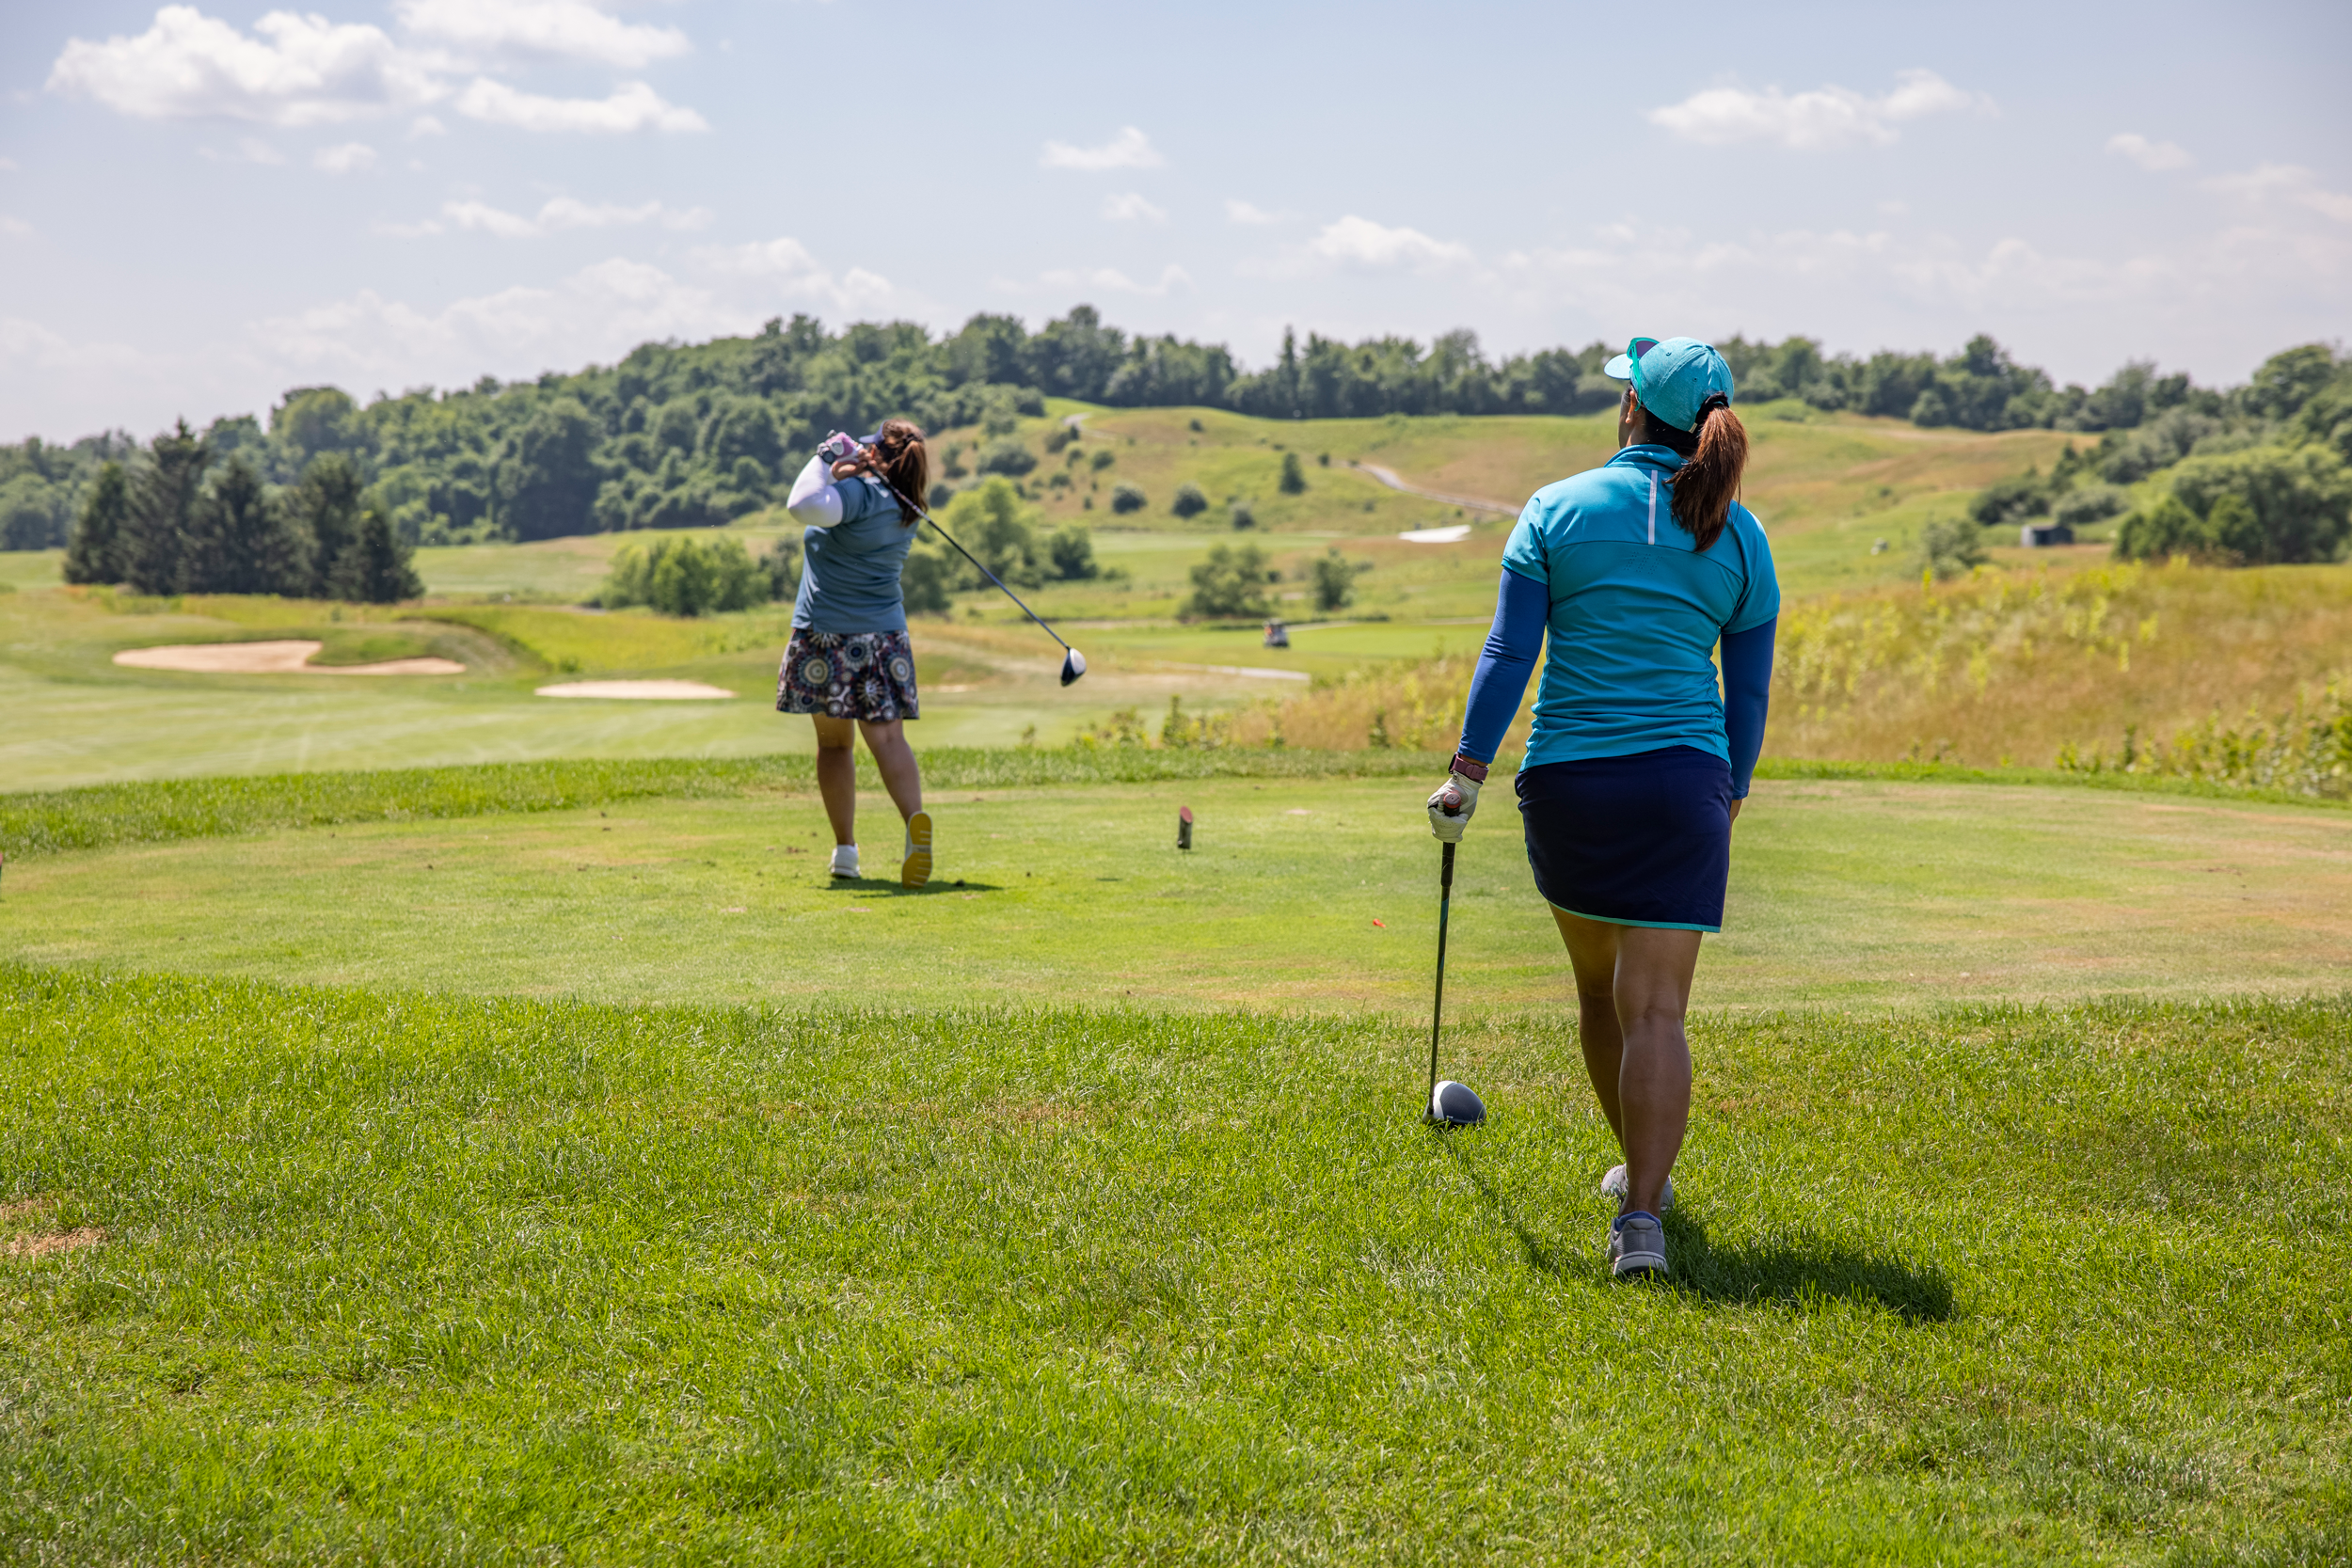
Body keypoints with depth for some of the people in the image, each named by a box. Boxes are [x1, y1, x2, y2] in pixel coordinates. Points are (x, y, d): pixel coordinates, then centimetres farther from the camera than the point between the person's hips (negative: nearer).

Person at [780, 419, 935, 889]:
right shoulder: (905, 508, 11)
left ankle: (845, 848, 12)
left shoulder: (861, 493, -13)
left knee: (833, 742, 9)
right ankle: (915, 818, -31)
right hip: (885, 634, 5)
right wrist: (842, 466, 4)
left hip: (828, 634, -5)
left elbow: (803, 505, -29)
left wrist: (826, 460, -15)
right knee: (888, 736, -5)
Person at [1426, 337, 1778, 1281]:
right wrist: (1731, 795, 20)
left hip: (1565, 779, 0)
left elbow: (1508, 655, -5)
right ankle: (1641, 1215, -16)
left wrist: (1467, 774, -3)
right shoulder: (1739, 534, 6)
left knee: (1600, 990, 20)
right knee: (1654, 1009, -3)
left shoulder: (1556, 509, 0)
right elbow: (1749, 688, 9)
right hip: (1682, 779, 0)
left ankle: (1643, 1169, 36)